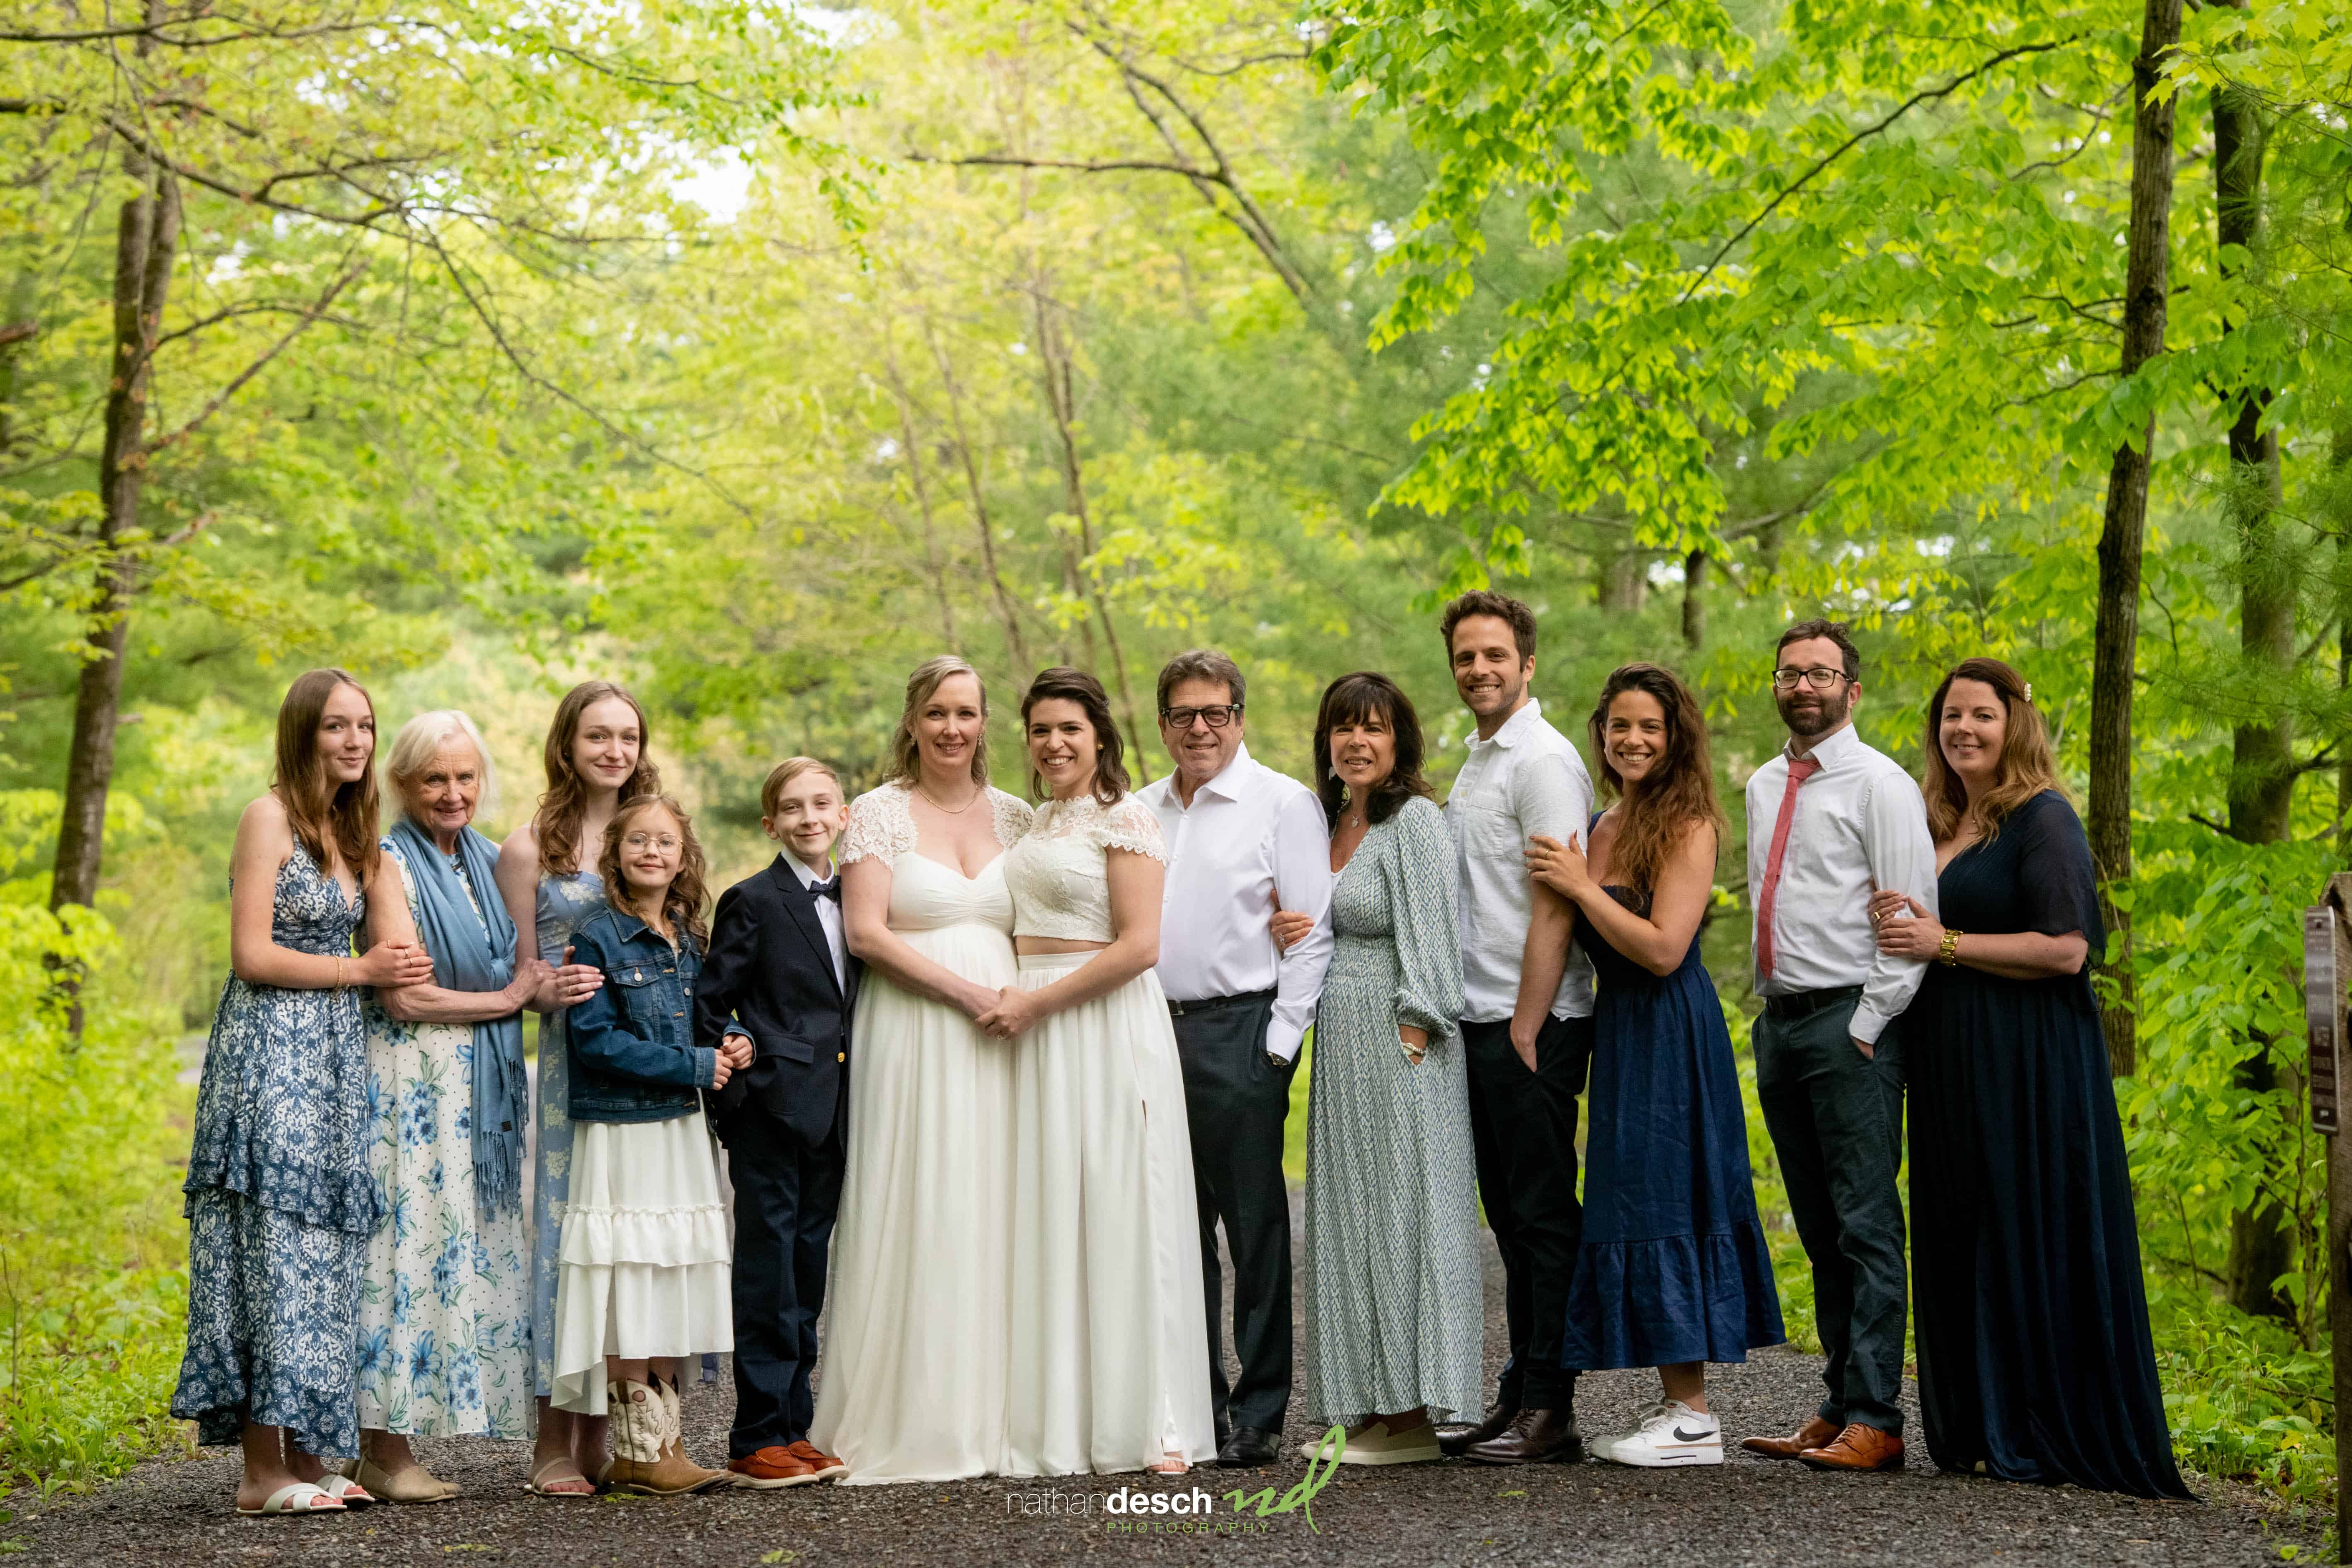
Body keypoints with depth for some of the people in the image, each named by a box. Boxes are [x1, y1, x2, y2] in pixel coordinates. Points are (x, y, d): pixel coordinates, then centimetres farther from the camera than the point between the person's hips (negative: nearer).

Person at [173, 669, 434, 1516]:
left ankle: (306, 1455, 11)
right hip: (272, 1051, -8)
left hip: (334, 1054, 8)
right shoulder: (270, 817, -7)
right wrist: (362, 971, -8)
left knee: (324, 1250, 7)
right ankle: (262, 1471, -5)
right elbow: (253, 955, -13)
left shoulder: (349, 830, 17)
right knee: (276, 1247, -8)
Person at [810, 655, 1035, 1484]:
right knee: (912, 1214, -4)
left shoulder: (1014, 816, 13)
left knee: (991, 1214, 3)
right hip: (910, 1034, -4)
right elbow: (866, 931, -7)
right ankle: (904, 1420, 2)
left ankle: (987, 1411, 11)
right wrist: (963, 990, -13)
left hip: (997, 1039, 4)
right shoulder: (879, 812, 1)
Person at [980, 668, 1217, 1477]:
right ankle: (1063, 1419, 9)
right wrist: (1009, 1001, 8)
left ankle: (1154, 1426, -2)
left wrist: (1037, 1002, -14)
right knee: (1050, 1220, 4)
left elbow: (1139, 945, -14)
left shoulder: (1125, 819, -6)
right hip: (1039, 1034, 7)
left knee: (1120, 1213, -6)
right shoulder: (1034, 825, 17)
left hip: (1108, 1029, -7)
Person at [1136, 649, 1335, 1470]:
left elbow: (1314, 929, -6)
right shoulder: (1140, 812, 16)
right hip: (1152, 1033, 6)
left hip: (1239, 1032, -6)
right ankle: (1192, 1406, 17)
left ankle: (1259, 1417, 3)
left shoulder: (1284, 802, -1)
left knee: (1254, 1227, -3)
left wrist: (1281, 1040, -12)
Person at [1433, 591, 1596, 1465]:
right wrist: (1486, 1029, 12)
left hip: (1533, 1027, -9)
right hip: (1481, 1022, 9)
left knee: (1543, 1216, -5)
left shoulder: (1543, 760, -11)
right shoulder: (1478, 763, 18)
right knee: (1511, 1218, 12)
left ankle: (1550, 1411, -1)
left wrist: (1525, 1031, -19)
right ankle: (1519, 1397, 19)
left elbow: (1554, 907, -17)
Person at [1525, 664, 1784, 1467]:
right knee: (1632, 1208, 9)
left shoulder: (1688, 828, -11)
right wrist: (1571, 882, 4)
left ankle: (1694, 1419, 0)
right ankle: (1672, 1404, 16)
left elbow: (1663, 949, -19)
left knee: (1665, 1206, -6)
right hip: (1617, 1033, 8)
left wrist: (1582, 887, -15)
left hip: (1673, 1036, -8)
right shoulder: (1597, 828, 12)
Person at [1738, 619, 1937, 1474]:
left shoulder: (1880, 785, -6)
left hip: (1850, 1024, -8)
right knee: (1819, 1231, 11)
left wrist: (1865, 1028, -14)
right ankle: (1838, 1406, 17)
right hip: (1778, 1020, 8)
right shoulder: (1763, 787, 16)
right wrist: (1772, 1006, 15)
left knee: (1867, 1226, -7)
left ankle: (1874, 1419, -5)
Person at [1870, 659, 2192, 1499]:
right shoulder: (1939, 824, 16)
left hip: (2027, 1064, -8)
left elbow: (2066, 950, -17)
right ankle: (1980, 1427, 15)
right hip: (1949, 1065, 8)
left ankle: (2044, 1435, 2)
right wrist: (1894, 918, 4)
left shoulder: (2043, 819, -8)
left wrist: (1943, 943, -15)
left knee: (2028, 1236, -5)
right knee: (1961, 1238, 8)